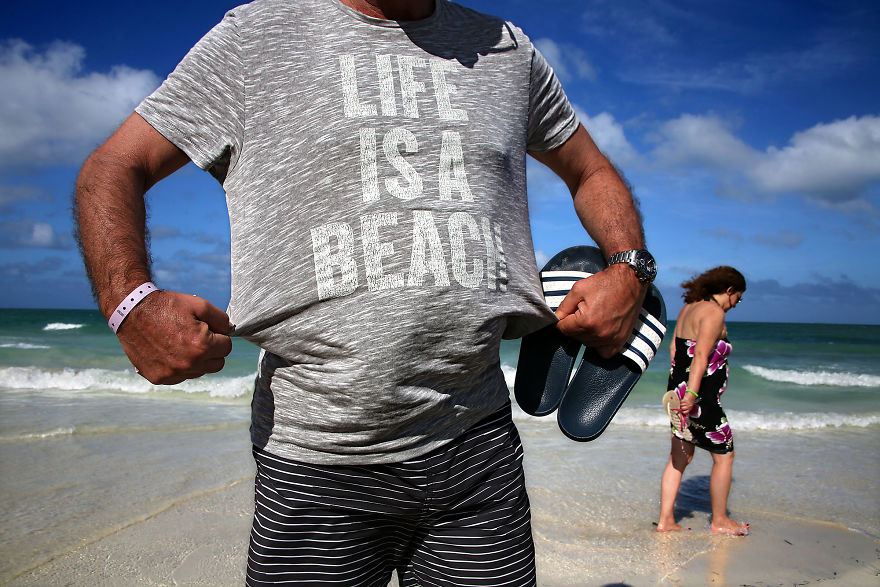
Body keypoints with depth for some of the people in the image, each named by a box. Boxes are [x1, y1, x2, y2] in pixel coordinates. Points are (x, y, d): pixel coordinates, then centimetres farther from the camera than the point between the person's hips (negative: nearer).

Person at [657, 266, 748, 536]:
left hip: (679, 390, 9)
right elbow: (701, 355, -23)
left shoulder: (688, 308, 13)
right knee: (724, 455, 9)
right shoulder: (714, 312, -13)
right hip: (700, 398, -9)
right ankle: (719, 521, 22)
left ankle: (665, 520, 16)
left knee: (679, 458, 13)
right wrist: (691, 393, -29)